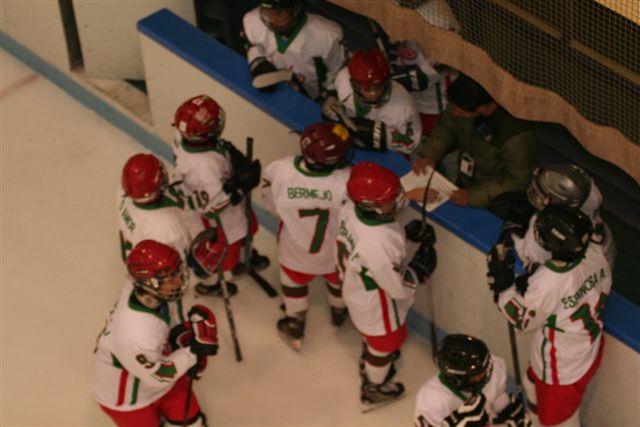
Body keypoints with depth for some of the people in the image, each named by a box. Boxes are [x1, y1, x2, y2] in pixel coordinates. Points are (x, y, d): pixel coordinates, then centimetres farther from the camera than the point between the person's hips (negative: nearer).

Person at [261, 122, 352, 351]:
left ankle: (295, 329, 53)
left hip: (296, 250, 1)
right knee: (339, 277, 35)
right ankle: (339, 312, 65)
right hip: (336, 252, 0)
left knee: (294, 278, 34)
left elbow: (271, 203, -13)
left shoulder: (280, 170, -34)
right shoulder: (347, 181, -40)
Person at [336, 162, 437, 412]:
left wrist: (407, 232, -9)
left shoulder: (351, 209, -24)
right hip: (378, 306, -7)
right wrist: (423, 261, -22)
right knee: (385, 344, 26)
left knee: (372, 335, 38)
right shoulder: (379, 245, -46)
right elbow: (400, 288, -31)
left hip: (356, 289, 7)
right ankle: (373, 391, 54)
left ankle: (368, 364, 68)